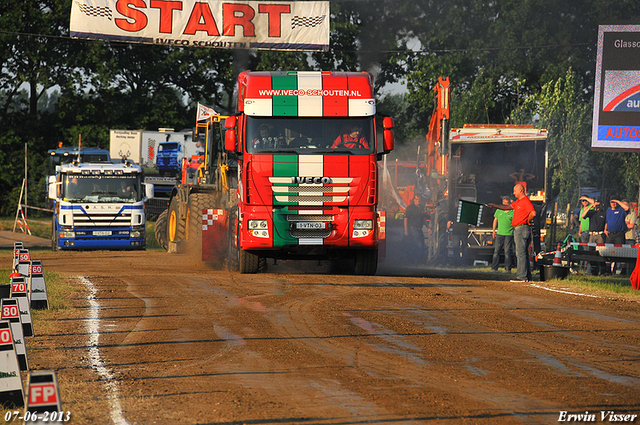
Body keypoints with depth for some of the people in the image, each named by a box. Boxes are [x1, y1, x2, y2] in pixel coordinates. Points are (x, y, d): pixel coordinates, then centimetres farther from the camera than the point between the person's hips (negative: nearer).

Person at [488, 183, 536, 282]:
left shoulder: (526, 201, -13)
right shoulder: (518, 202, 19)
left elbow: (533, 213, -23)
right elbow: (508, 207, 29)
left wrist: (528, 221, -8)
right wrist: (494, 206, 26)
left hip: (522, 228, -11)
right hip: (518, 229, 11)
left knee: (521, 253, -11)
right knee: (523, 253, 11)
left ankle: (521, 276, -12)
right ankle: (527, 276, 14)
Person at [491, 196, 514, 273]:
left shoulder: (513, 211, 0)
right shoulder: (499, 210, 9)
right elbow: (495, 220, 18)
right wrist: (494, 231, 16)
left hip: (509, 234, -3)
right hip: (499, 234, 3)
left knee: (507, 252, -3)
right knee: (496, 251, 1)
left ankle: (508, 268, 3)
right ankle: (494, 268, 6)